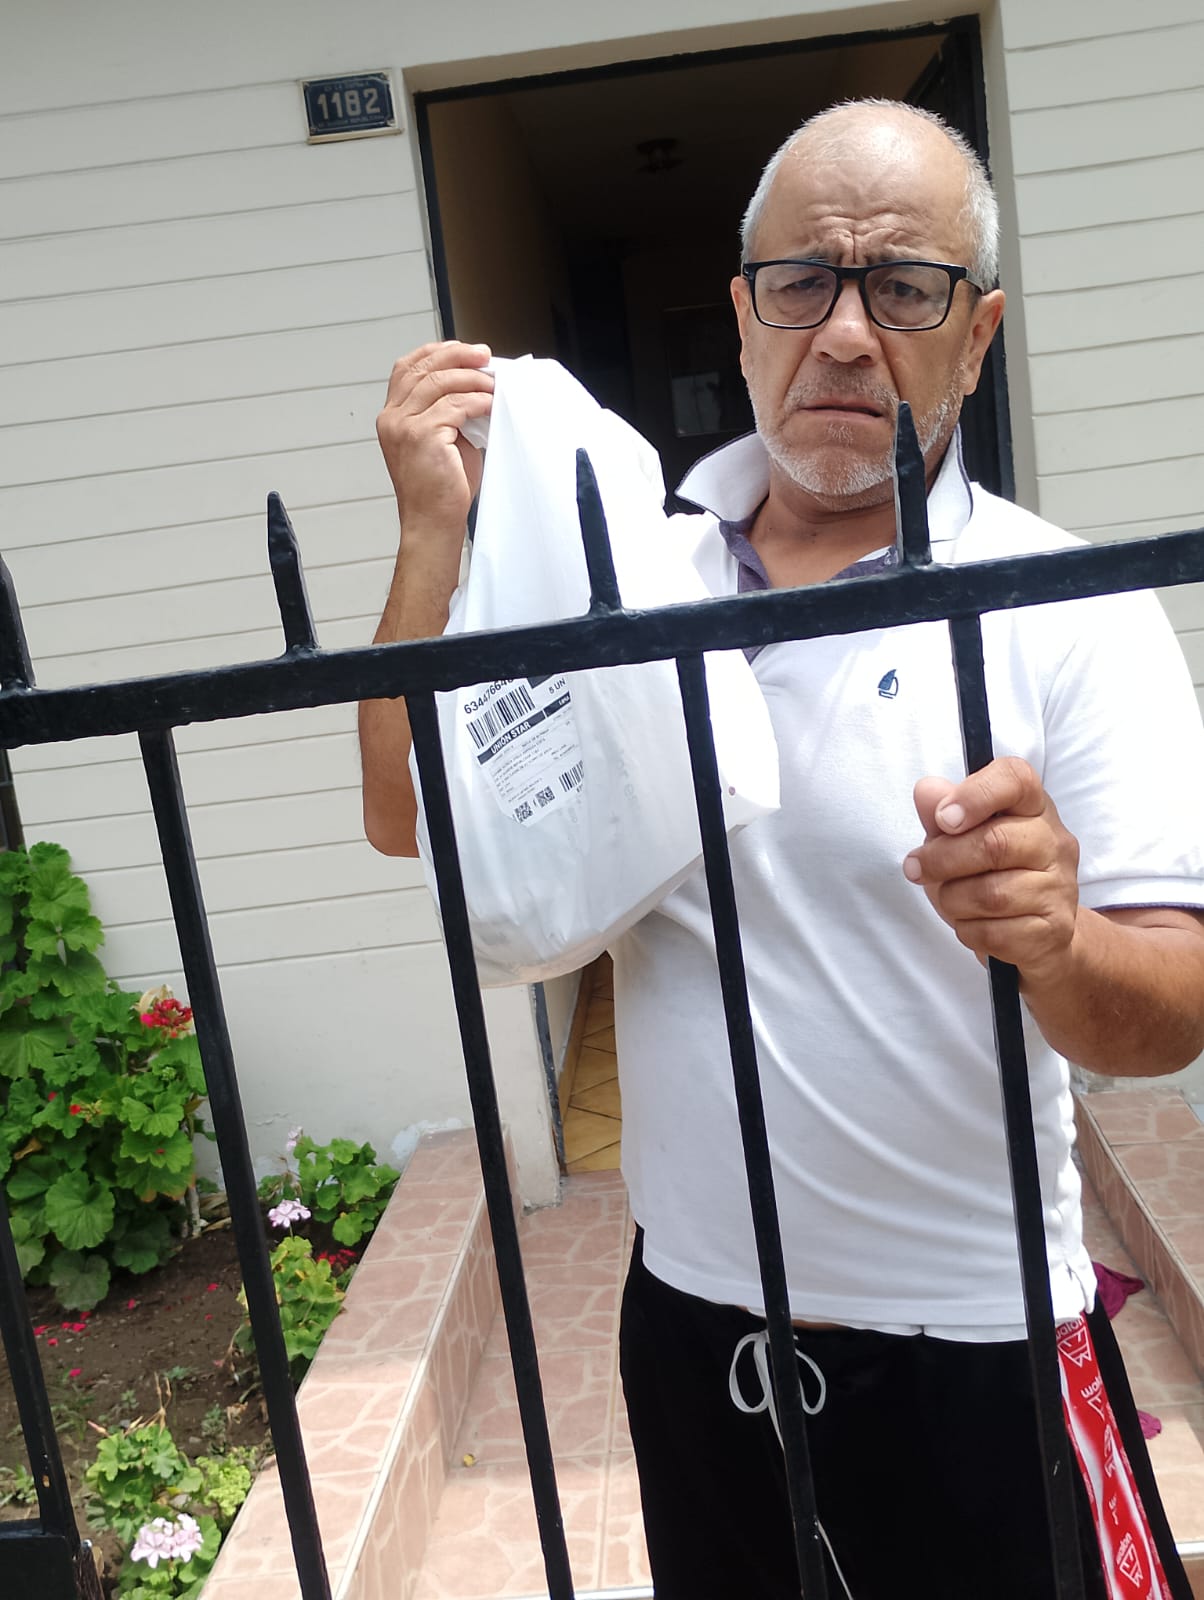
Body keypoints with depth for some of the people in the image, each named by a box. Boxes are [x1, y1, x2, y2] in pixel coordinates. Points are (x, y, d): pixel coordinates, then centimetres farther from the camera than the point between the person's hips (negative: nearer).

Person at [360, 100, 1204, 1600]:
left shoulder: (1071, 615, -11)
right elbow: (409, 816, -3)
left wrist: (1057, 944, -38)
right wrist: (437, 530, -11)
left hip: (973, 1340, -3)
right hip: (692, 1311, 3)